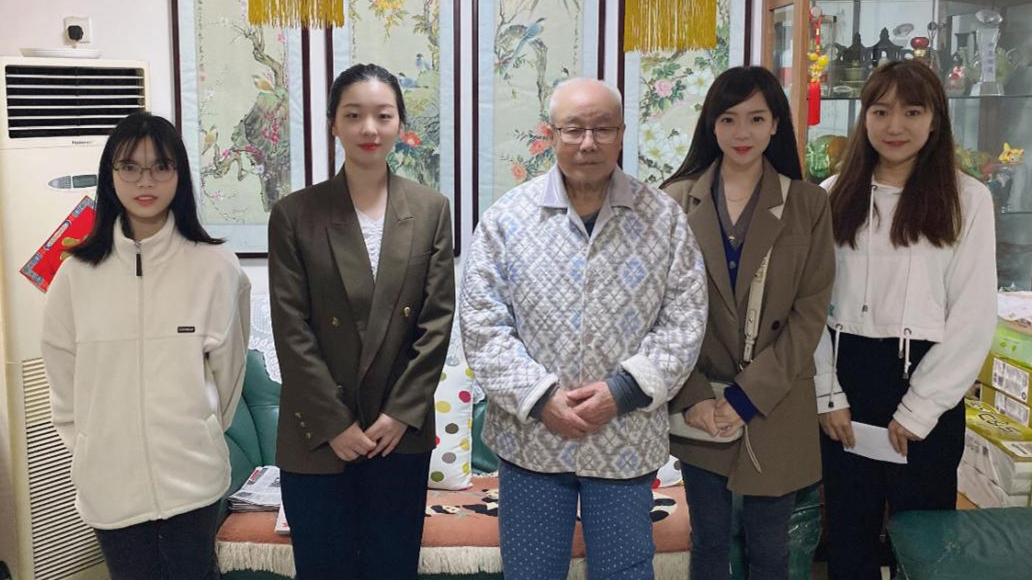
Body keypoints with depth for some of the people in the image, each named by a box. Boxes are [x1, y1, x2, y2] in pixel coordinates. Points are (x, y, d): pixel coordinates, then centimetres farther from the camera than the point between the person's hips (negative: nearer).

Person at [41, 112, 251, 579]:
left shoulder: (216, 267, -9)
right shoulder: (78, 273, -4)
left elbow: (227, 368, 2)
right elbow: (63, 377, 6)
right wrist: (89, 449, 11)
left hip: (191, 477, -1)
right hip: (109, 481, 2)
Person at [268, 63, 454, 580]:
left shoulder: (431, 210, 2)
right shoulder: (294, 215, -3)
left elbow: (438, 320, -1)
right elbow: (291, 331, -6)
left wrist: (400, 413, -8)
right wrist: (335, 424, -10)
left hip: (402, 432, 1)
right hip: (317, 436, -1)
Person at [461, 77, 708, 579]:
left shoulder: (664, 219, 0)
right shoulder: (507, 218, -2)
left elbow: (684, 321, -2)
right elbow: (481, 323, -5)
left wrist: (623, 390, -13)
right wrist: (539, 397, -13)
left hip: (626, 441, 0)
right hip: (530, 438, 0)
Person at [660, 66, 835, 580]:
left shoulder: (808, 203, -1)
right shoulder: (678, 199, -1)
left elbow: (810, 312, -5)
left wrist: (748, 396, -12)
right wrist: (692, 397, -11)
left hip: (775, 408, 0)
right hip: (698, 407, 0)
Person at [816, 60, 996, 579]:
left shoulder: (967, 199, -4)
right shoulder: (835, 196, 4)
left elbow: (974, 318, -7)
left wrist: (919, 410, -9)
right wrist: (827, 393, -3)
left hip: (925, 382, -2)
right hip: (846, 378, 3)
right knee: (847, 535, 14)